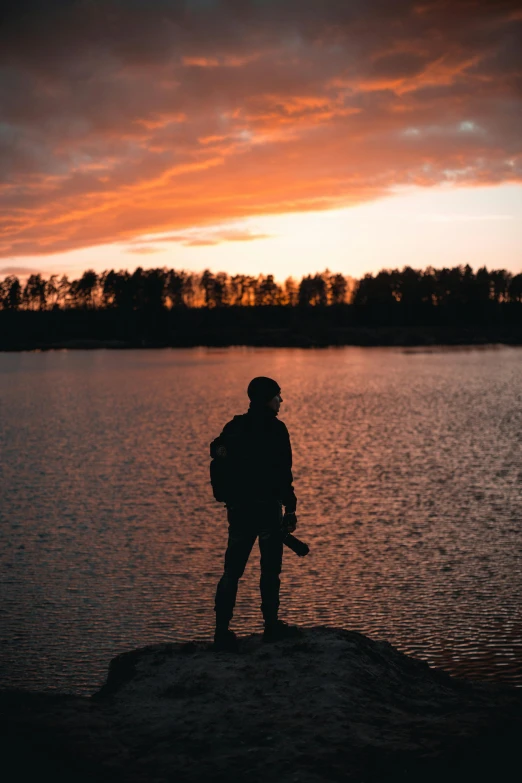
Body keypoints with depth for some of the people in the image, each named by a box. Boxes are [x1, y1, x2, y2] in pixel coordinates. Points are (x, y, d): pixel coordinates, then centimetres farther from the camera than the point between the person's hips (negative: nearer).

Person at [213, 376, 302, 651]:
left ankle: (222, 631, 4)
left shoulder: (233, 428, 9)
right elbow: (283, 474, -14)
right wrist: (290, 508, -10)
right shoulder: (274, 428, -10)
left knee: (232, 571, 7)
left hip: (238, 508, 6)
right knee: (270, 569, 7)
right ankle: (272, 626, 15)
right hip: (267, 507, -5)